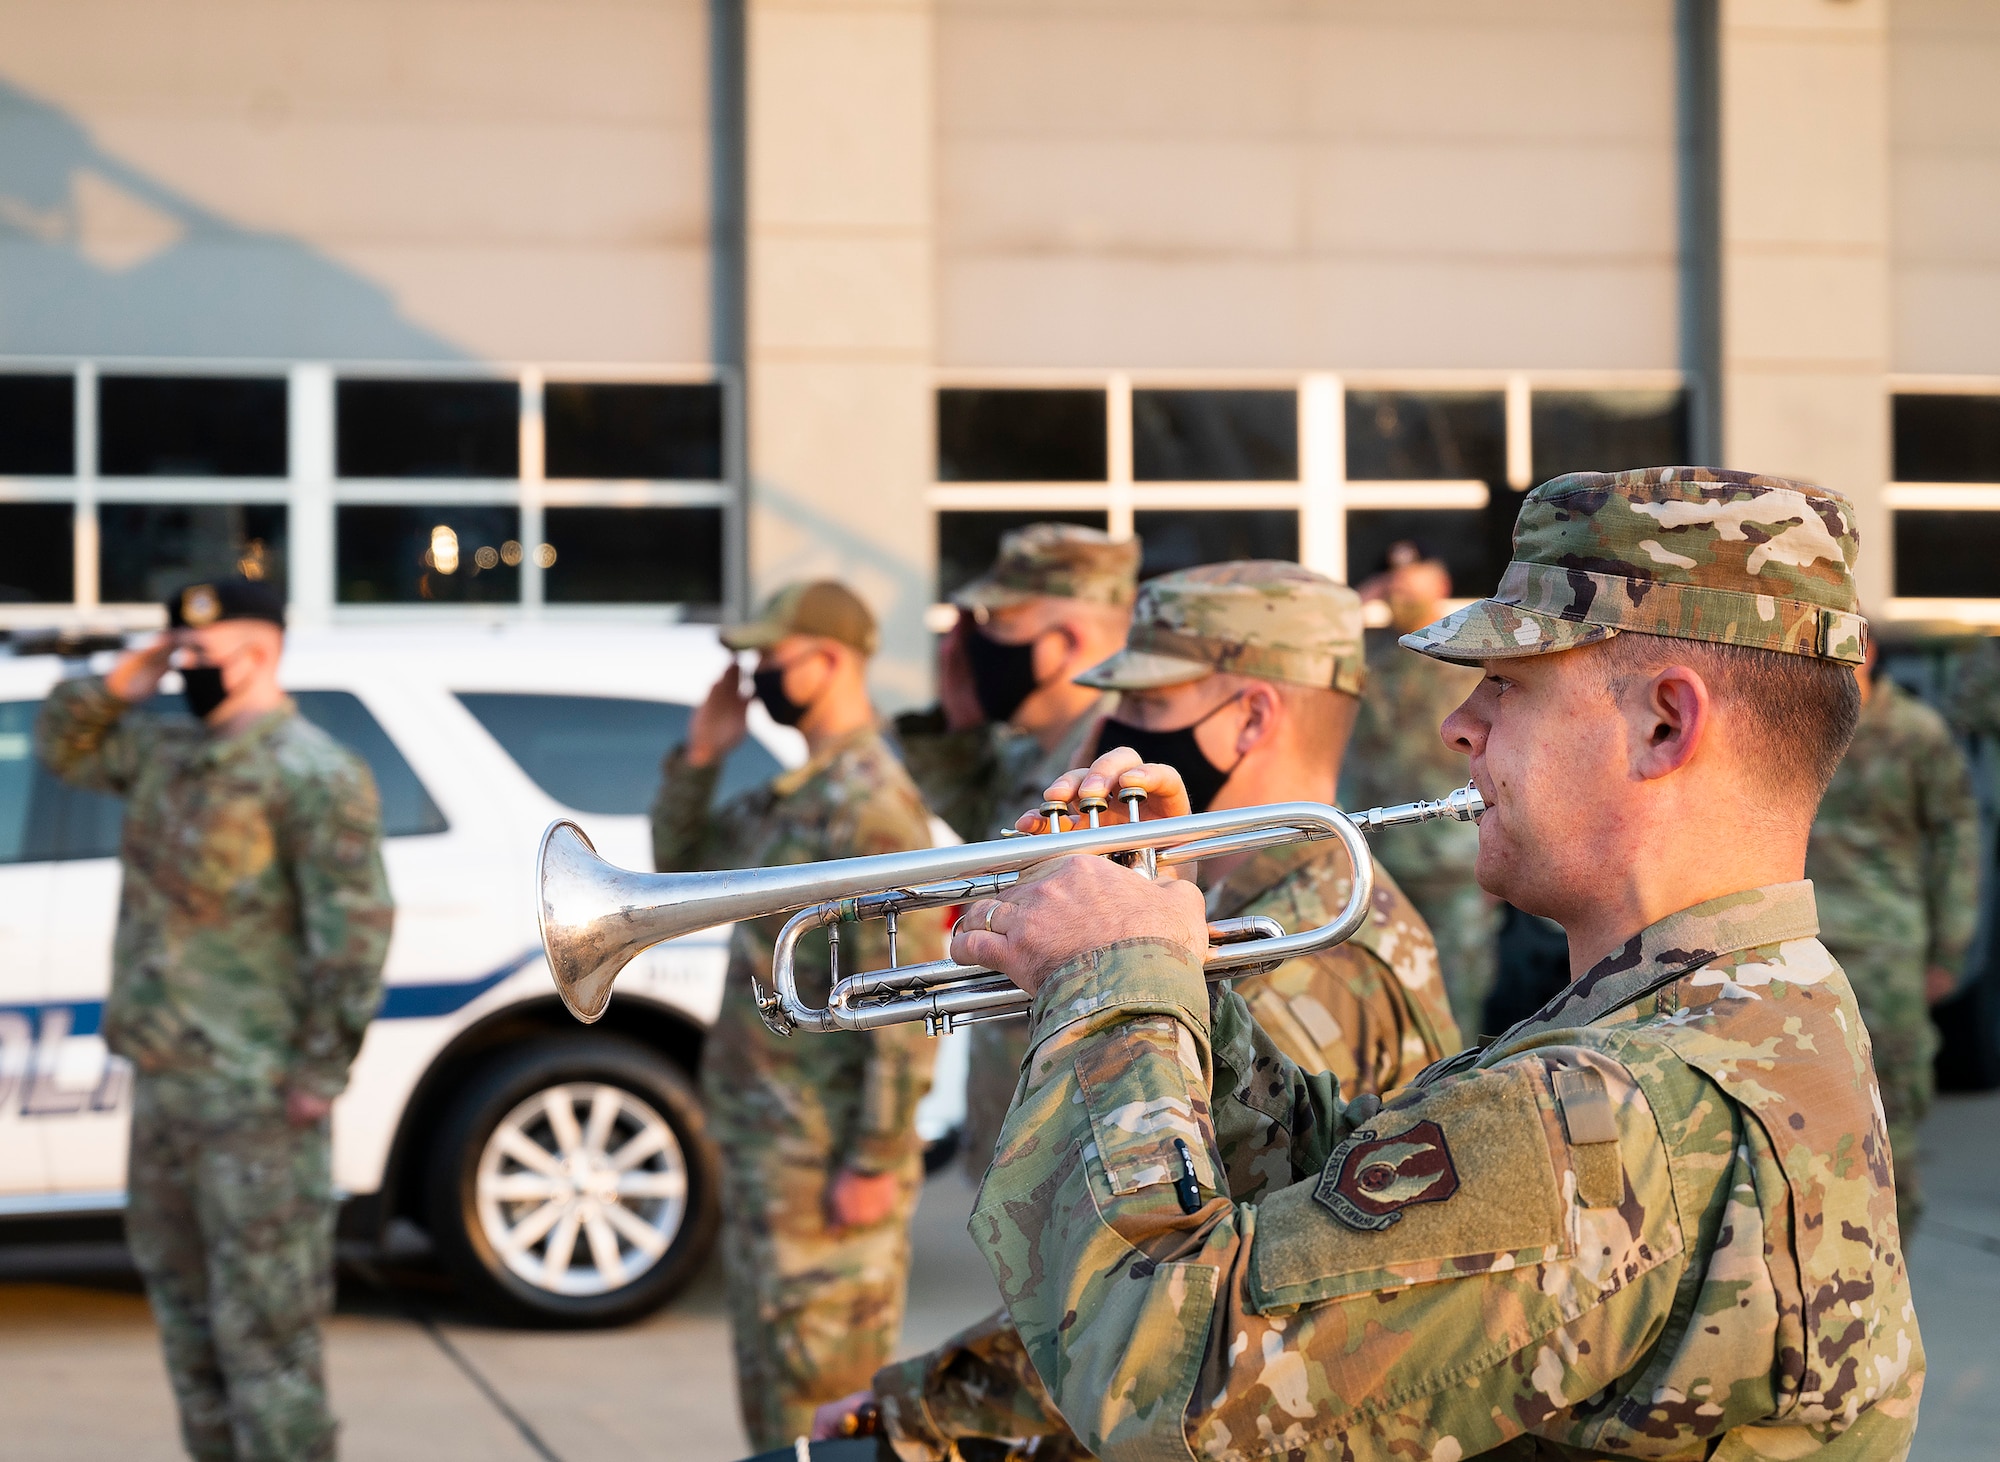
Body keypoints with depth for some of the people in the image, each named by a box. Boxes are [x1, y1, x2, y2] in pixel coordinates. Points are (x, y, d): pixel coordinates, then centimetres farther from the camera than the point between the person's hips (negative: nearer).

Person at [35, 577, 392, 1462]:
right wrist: (123, 685, 7)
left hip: (257, 1098, -9)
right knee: (185, 1303, 16)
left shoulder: (312, 774, -14)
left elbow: (354, 932, -18)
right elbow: (65, 744, 27)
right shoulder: (168, 752, 12)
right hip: (163, 1083, 9)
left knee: (264, 1322, -6)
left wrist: (320, 1073, -18)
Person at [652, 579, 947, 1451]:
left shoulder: (870, 803, -18)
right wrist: (699, 758, 8)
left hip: (828, 1151, -10)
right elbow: (680, 864, 24)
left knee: (826, 1382, -5)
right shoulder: (792, 795, 12)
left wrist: (876, 1161, -22)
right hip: (762, 1139, 10)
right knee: (770, 1371, 17)